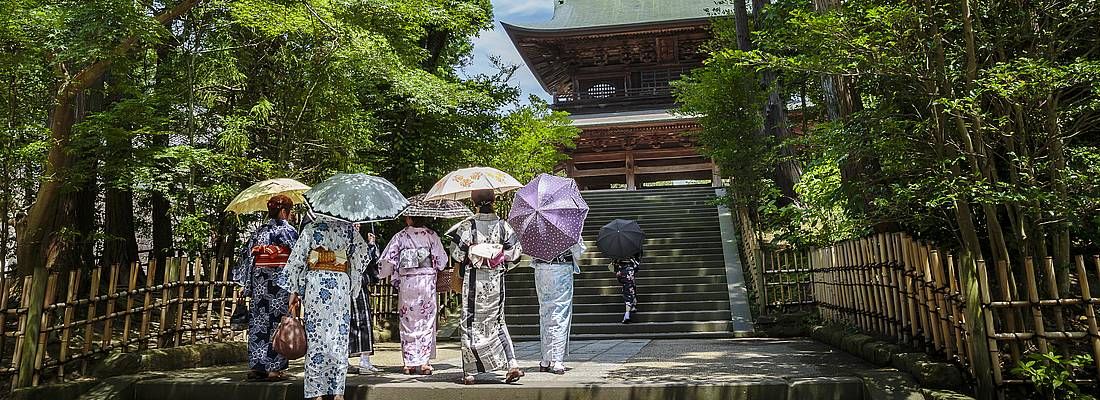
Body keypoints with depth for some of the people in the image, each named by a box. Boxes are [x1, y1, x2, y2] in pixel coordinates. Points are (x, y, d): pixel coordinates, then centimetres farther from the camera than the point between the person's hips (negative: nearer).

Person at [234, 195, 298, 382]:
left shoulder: (259, 231, 11)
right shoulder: (288, 230, -5)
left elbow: (247, 256, 11)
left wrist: (245, 284, 15)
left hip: (259, 281, 6)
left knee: (258, 321, 9)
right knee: (277, 321, -1)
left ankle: (256, 366, 13)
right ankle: (274, 368, 1)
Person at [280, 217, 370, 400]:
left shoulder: (311, 228, 3)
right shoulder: (349, 228, 5)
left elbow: (296, 260, 0)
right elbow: (362, 256, 2)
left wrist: (294, 291, 5)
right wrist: (353, 288, 13)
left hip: (314, 281, -1)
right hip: (341, 283, 1)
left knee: (316, 336, 3)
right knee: (339, 337, 4)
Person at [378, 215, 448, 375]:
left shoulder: (400, 237, -1)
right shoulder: (431, 235, -1)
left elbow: (388, 260, -1)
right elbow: (442, 261, -1)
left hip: (406, 283, 0)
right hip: (427, 282, 0)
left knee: (408, 322, 9)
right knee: (426, 322, 6)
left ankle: (409, 363, 11)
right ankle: (424, 362, 5)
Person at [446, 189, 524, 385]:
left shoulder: (468, 225, -10)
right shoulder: (502, 225, -1)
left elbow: (456, 253, -8)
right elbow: (515, 251, -1)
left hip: (474, 280, -3)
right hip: (496, 280, 3)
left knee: (471, 324, 8)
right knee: (497, 322, 15)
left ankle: (470, 372, 13)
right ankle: (512, 365, 5)